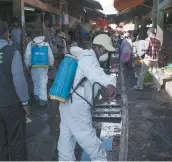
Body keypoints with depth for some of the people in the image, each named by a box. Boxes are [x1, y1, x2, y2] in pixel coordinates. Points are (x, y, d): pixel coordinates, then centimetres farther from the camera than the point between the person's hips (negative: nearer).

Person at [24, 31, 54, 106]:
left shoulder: (30, 44, -6)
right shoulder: (46, 44, -5)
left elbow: (27, 56, -8)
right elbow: (50, 55, -3)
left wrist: (28, 64, 6)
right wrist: (51, 63, 13)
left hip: (34, 66, 1)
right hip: (44, 66, -1)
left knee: (36, 81, 19)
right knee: (43, 82, 0)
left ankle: (37, 95, 33)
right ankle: (43, 99, -1)